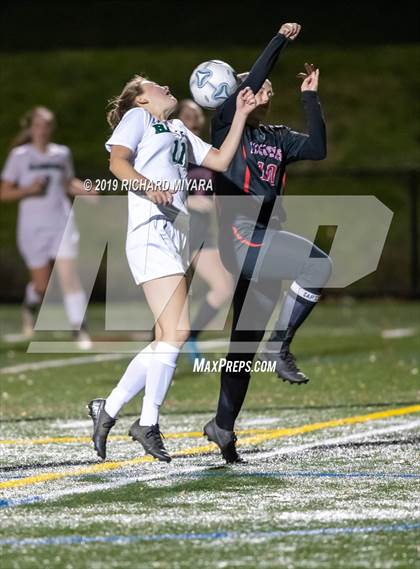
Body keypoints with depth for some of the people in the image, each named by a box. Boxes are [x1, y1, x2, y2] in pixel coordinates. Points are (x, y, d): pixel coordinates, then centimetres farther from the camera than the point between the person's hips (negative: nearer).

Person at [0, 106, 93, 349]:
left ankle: (80, 330, -13)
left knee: (69, 274, -14)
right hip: (33, 228, -1)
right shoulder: (19, 156, -2)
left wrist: (86, 191, 3)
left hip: (62, 224, 1)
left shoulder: (62, 154, 7)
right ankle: (30, 309, 40)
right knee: (42, 284, 5)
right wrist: (28, 190, -17)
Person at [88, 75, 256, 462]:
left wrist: (241, 114, 18)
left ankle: (107, 409, 13)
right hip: (152, 232, -9)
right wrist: (148, 187, -26)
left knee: (167, 338, 5)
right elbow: (118, 161, -8)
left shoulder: (179, 131, 29)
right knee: (176, 330, -17)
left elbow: (221, 161, 21)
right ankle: (148, 423, -12)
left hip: (175, 236, 9)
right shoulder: (138, 117, 8)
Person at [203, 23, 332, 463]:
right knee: (318, 264, -27)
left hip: (265, 240, 7)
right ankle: (282, 348, -18)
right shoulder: (228, 125, 3)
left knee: (246, 340, 9)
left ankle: (223, 426, 15)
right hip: (240, 233, -7)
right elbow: (250, 82, -11)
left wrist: (310, 97, 6)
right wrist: (280, 41, -8)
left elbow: (317, 149, 2)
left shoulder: (278, 138, 17)